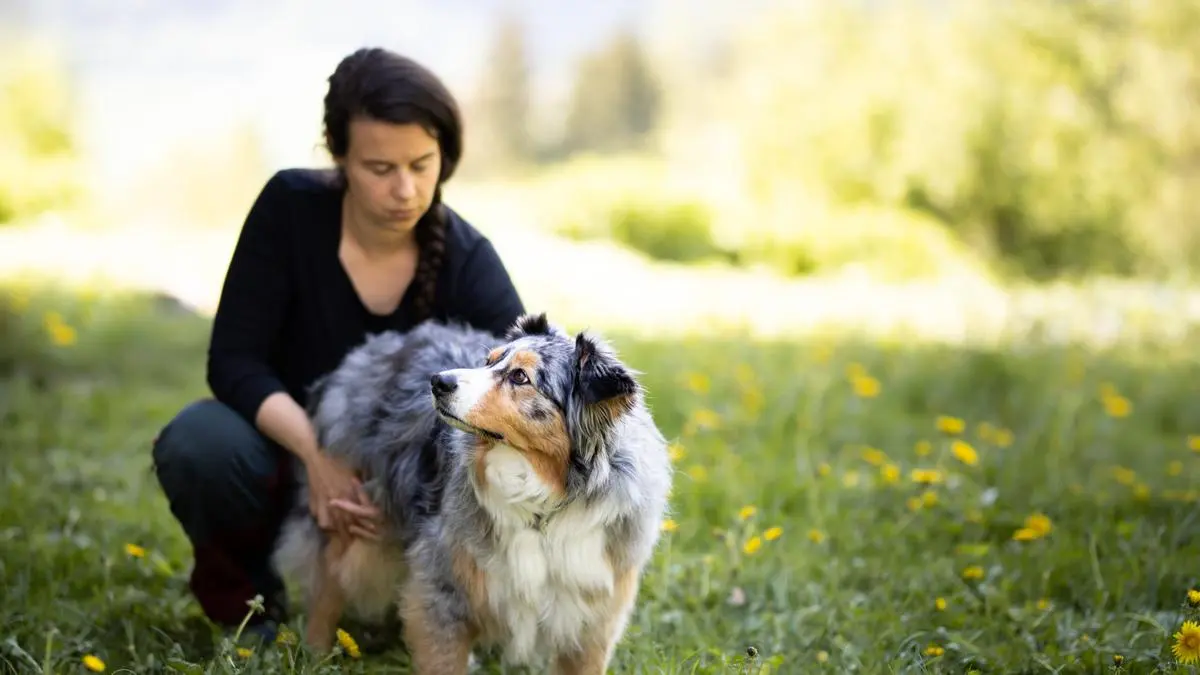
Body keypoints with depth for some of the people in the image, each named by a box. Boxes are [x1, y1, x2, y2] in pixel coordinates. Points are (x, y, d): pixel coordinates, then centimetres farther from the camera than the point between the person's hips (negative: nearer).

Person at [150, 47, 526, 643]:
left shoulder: (469, 262, -18)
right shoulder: (291, 208, -17)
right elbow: (233, 361, -19)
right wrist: (316, 452, -36)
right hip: (290, 450, 0)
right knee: (196, 442, -33)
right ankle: (242, 592, -2)